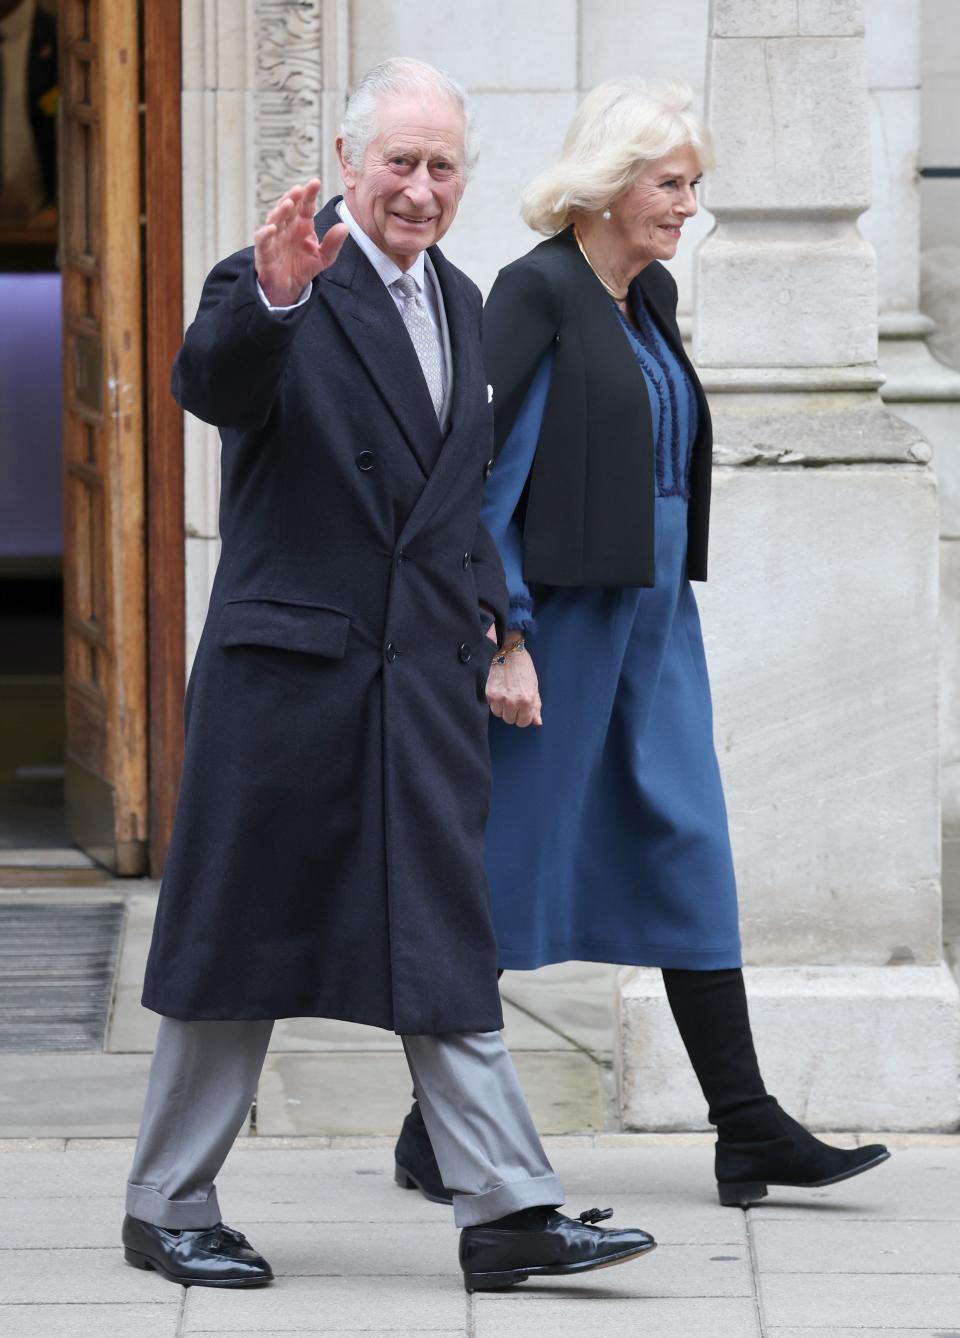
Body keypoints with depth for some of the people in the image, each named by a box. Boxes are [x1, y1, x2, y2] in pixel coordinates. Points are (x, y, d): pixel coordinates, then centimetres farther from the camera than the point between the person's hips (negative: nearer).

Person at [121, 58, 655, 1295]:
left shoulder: (460, 303, 14)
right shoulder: (275, 286, -9)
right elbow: (210, 388, -30)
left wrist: (487, 611, 16)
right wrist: (269, 299, -48)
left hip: (426, 675, 6)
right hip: (289, 666, -6)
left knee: (446, 945, 2)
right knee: (239, 938, 4)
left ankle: (505, 1212, 0)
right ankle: (167, 1208, 16)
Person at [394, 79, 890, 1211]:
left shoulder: (651, 296, 13)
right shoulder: (537, 290, -12)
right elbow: (487, 470, -15)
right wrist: (505, 640, -18)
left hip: (653, 610, 8)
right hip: (559, 611, -8)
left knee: (688, 850, 4)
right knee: (507, 856, 0)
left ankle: (747, 1127, 3)